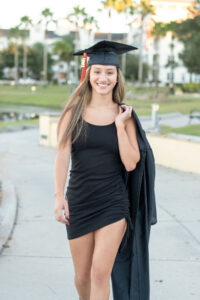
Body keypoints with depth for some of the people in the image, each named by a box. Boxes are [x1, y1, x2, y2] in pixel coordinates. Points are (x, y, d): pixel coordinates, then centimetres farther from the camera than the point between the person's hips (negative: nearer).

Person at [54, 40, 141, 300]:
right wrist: (59, 196, -19)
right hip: (79, 202, 1)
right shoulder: (74, 111, 1)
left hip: (113, 203, -1)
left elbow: (131, 164, -5)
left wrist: (120, 125, -9)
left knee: (100, 273, -13)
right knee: (82, 277, 11)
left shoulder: (124, 115, 2)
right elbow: (62, 155, -9)